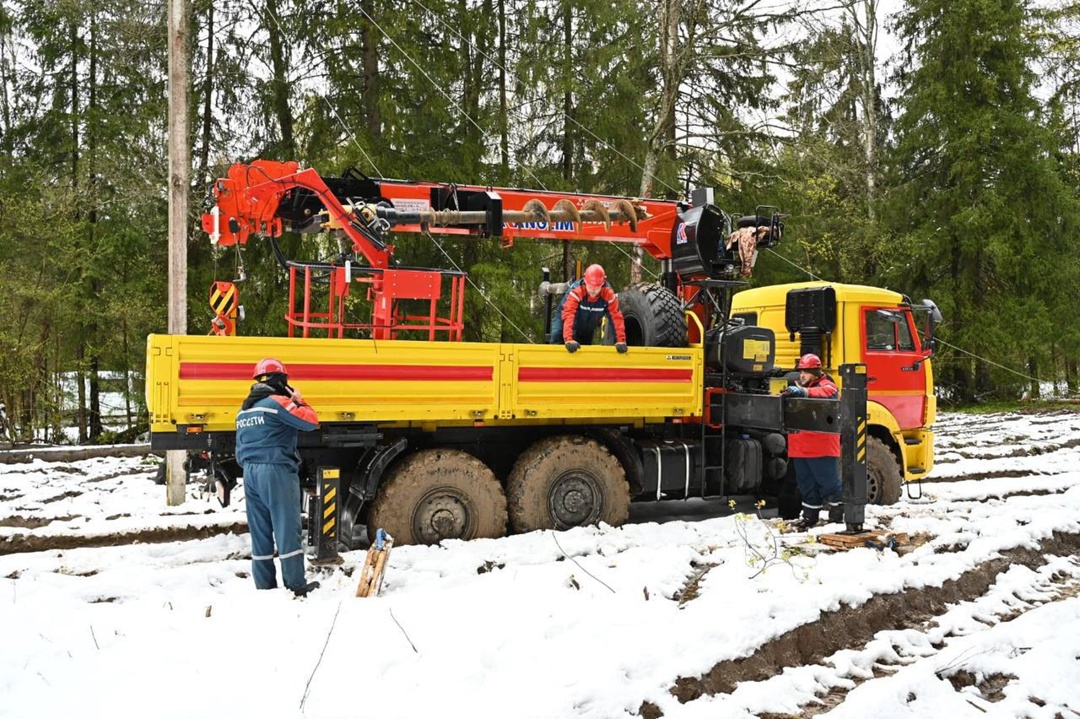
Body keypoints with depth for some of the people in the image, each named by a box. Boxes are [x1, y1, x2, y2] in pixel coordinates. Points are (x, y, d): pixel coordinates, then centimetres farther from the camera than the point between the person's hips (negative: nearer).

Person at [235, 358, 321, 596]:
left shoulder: (244, 410, 17)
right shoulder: (277, 402, -9)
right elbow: (311, 421, -13)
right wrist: (298, 401, 2)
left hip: (250, 472, 8)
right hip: (276, 471, -8)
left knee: (259, 533, 9)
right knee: (287, 529, -4)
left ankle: (264, 585, 12)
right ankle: (296, 585, -3)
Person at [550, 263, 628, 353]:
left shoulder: (608, 294, -27)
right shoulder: (576, 291, -38)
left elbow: (616, 317, -27)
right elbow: (568, 315, -48)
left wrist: (621, 341, -37)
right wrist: (569, 339, -61)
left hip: (587, 330, 4)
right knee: (557, 335, -29)